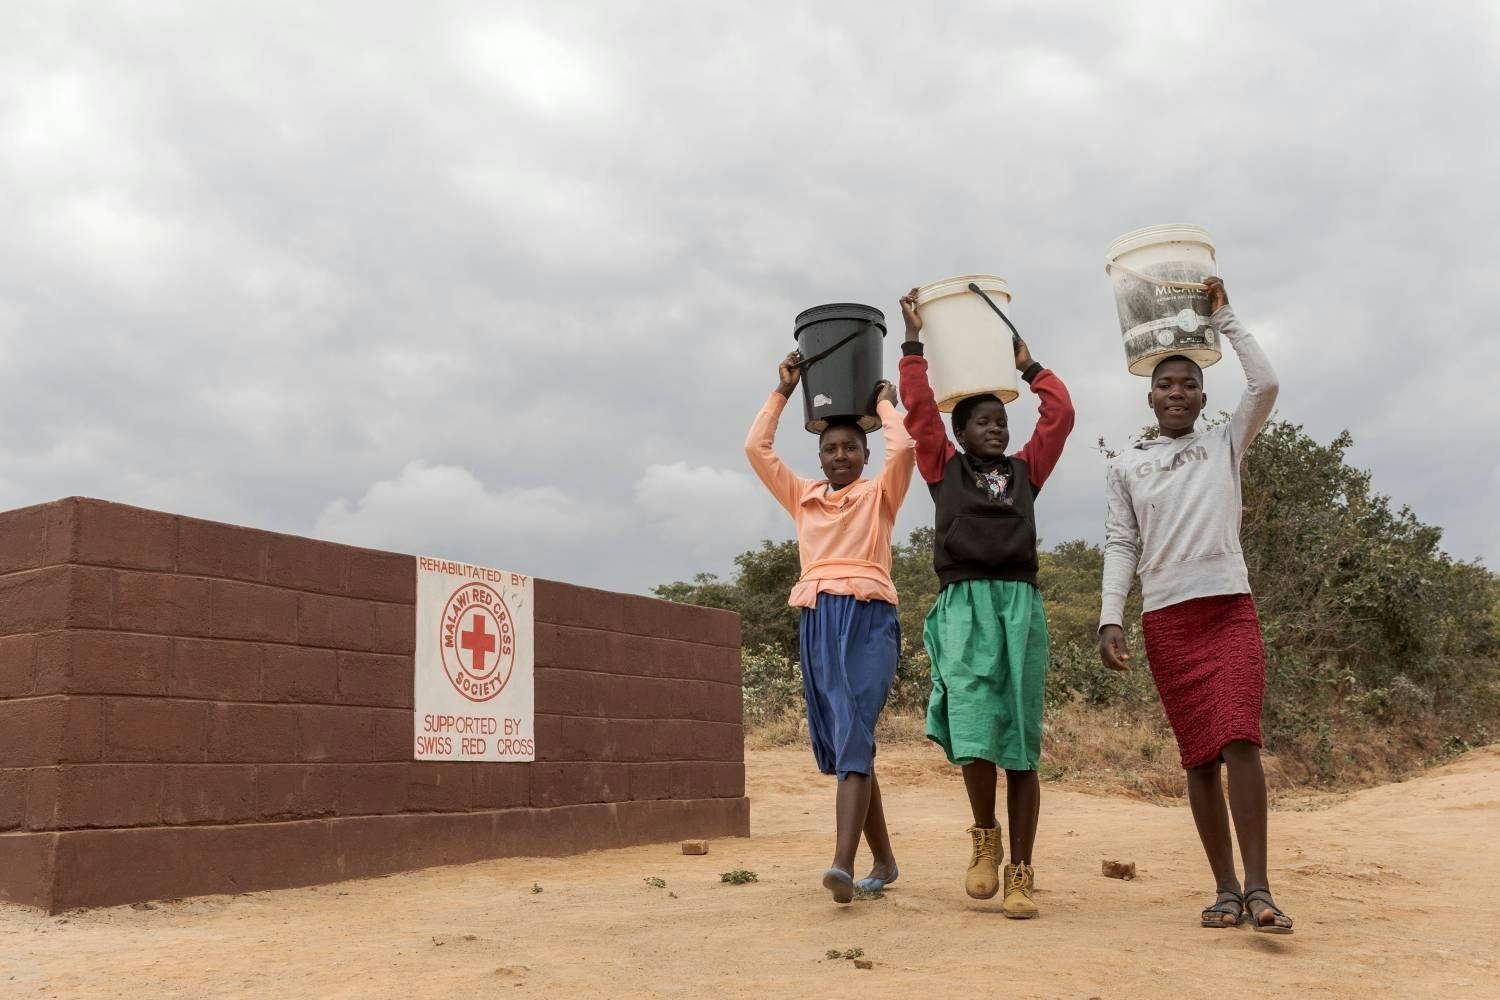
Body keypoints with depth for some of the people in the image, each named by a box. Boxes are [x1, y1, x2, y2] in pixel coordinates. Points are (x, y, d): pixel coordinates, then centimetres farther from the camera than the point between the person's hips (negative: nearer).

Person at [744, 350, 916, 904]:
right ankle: (883, 861, 18)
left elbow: (903, 448, -6)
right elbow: (756, 448, 18)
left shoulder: (880, 494, 12)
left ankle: (843, 864, -28)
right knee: (837, 745, 6)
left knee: (853, 736, -18)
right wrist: (783, 391, 21)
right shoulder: (801, 496, 23)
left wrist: (884, 401, 11)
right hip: (816, 621, 5)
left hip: (868, 618, -5)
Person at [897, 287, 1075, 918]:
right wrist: (913, 340, 10)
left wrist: (1026, 362, 24)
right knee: (973, 727, -19)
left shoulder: (1025, 470, 19)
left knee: (1021, 744, -1)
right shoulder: (943, 469, 14)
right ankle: (985, 837, 6)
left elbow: (1061, 413, 15)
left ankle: (1020, 873, 4)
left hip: (1021, 604, 2)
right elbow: (918, 408, 8)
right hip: (963, 604, -2)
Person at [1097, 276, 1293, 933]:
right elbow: (1120, 545, 7)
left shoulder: (1225, 444, 13)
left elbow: (1265, 386, -3)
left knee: (1239, 739, -16)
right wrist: (1110, 619, -4)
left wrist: (1223, 318, 4)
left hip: (1230, 608, -1)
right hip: (1166, 620, 1)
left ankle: (1258, 888, -16)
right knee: (1198, 756, 3)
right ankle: (1226, 889, 8)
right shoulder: (1126, 465, 13)